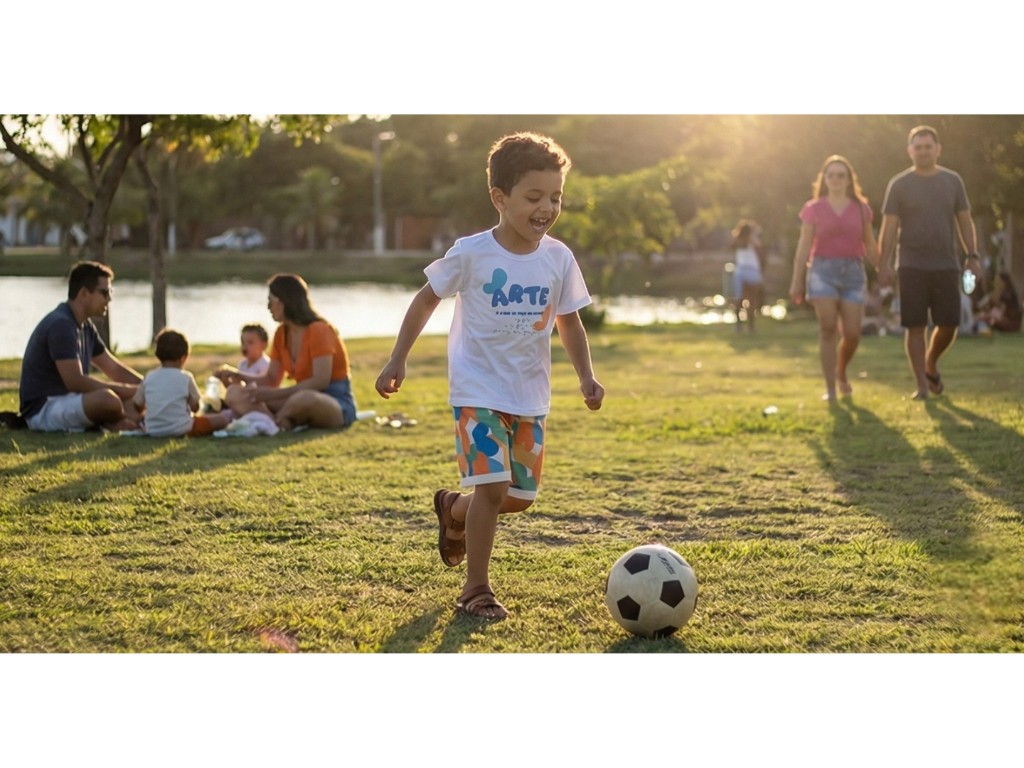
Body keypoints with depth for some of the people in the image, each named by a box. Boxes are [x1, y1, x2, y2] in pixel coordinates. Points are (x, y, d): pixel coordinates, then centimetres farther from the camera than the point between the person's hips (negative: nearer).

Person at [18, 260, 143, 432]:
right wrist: (127, 390, -22)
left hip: (67, 401, 10)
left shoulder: (85, 327, 12)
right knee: (107, 399, -34)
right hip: (43, 409, -10)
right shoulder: (60, 325, -19)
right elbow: (75, 382, -26)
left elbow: (115, 369, 17)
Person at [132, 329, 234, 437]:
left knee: (141, 419, 40)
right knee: (226, 416, 6)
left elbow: (138, 405, 8)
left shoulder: (149, 377, 4)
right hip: (181, 430, -3)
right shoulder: (186, 378, -5)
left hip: (153, 431, 3)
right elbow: (195, 407, 1)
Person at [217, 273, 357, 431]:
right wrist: (238, 375, -7)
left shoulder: (318, 330, -14)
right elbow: (272, 380, 10)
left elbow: (320, 381, -23)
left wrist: (273, 394, -25)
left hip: (338, 403, -7)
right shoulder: (281, 334, 9)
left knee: (304, 399, -45)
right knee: (236, 394, -7)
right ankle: (277, 424, -29)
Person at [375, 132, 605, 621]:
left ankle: (454, 510, 41)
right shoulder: (471, 254, -13)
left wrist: (586, 377, -5)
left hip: (530, 397, 5)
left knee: (521, 496, 10)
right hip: (478, 392, -5)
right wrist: (397, 361, -3)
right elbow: (426, 300, -1)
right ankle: (476, 590, 1)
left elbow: (570, 324, 8)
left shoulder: (559, 260, -3)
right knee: (492, 486, -15)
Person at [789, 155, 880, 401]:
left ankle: (841, 373, 25)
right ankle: (830, 388, -6)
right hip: (823, 270, -1)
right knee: (828, 329, -11)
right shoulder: (814, 209, 6)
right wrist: (797, 281, -1)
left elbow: (870, 246, 12)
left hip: (853, 271, 1)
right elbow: (803, 247, 4)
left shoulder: (861, 208, 10)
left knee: (852, 333, -4)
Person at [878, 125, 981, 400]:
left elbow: (964, 221, 10)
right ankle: (922, 384, 2)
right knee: (915, 326, -4)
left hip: (946, 265, 2)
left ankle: (931, 365, 29)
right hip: (912, 266, -2)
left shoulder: (952, 181, 8)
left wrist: (973, 256, -1)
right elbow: (889, 226, 0)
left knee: (948, 325, 1)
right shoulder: (899, 184, 2)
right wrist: (885, 263, -9)